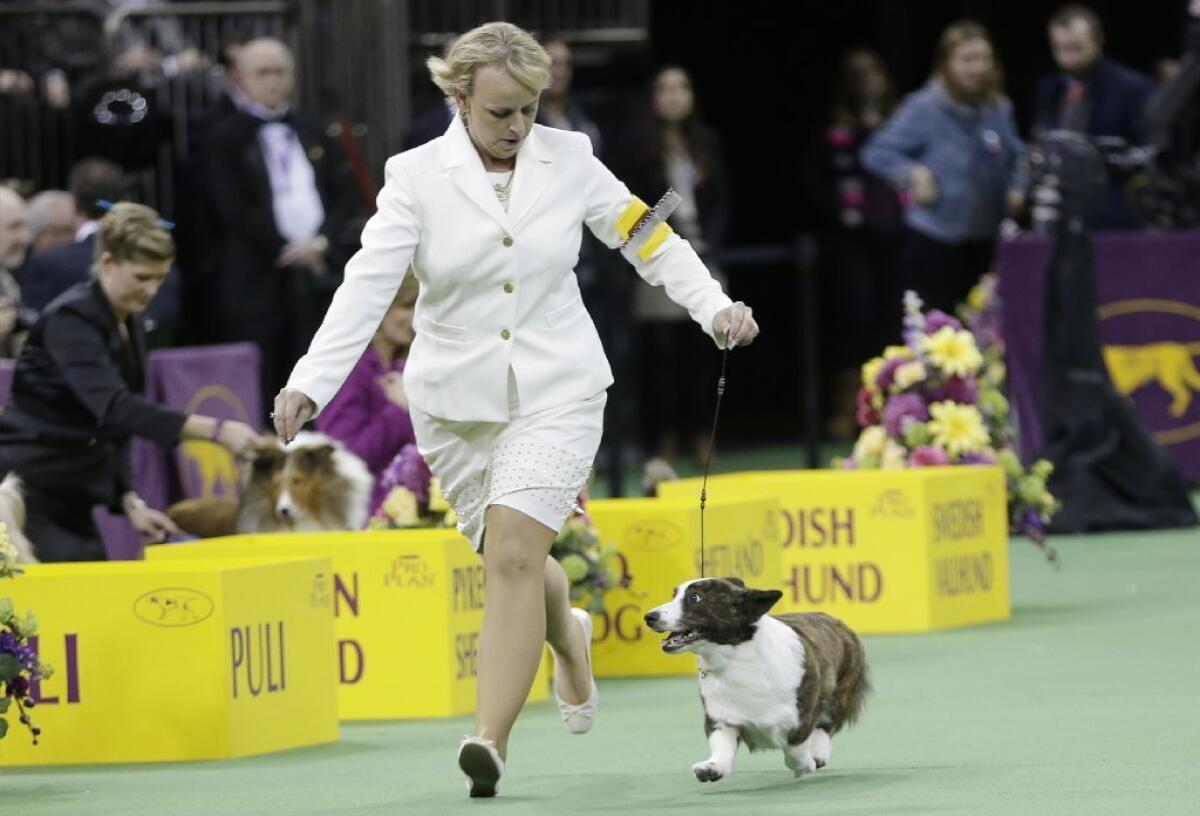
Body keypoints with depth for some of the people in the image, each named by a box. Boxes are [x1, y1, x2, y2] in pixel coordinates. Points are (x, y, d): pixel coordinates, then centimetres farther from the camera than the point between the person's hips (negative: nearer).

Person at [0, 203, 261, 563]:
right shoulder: (71, 319, -16)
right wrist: (215, 430, -36)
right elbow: (113, 407, -30)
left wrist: (130, 503, 2)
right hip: (30, 500, -9)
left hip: (70, 502, 9)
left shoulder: (129, 329, 12)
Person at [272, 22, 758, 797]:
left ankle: (490, 741, -19)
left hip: (556, 391, -1)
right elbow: (368, 286, -15)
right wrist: (311, 384, -27)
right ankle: (569, 638, 48)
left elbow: (649, 238, 7)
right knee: (514, 561, 12)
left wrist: (713, 305, -8)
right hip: (456, 401, 1)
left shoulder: (569, 160, -3)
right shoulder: (418, 177, -8)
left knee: (513, 556, -16)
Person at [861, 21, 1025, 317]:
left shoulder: (998, 110, 4)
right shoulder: (925, 109, -12)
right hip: (934, 239, -6)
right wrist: (913, 173, -25)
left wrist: (1017, 186, 0)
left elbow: (1017, 156, 19)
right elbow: (877, 152, -11)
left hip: (984, 239, 6)